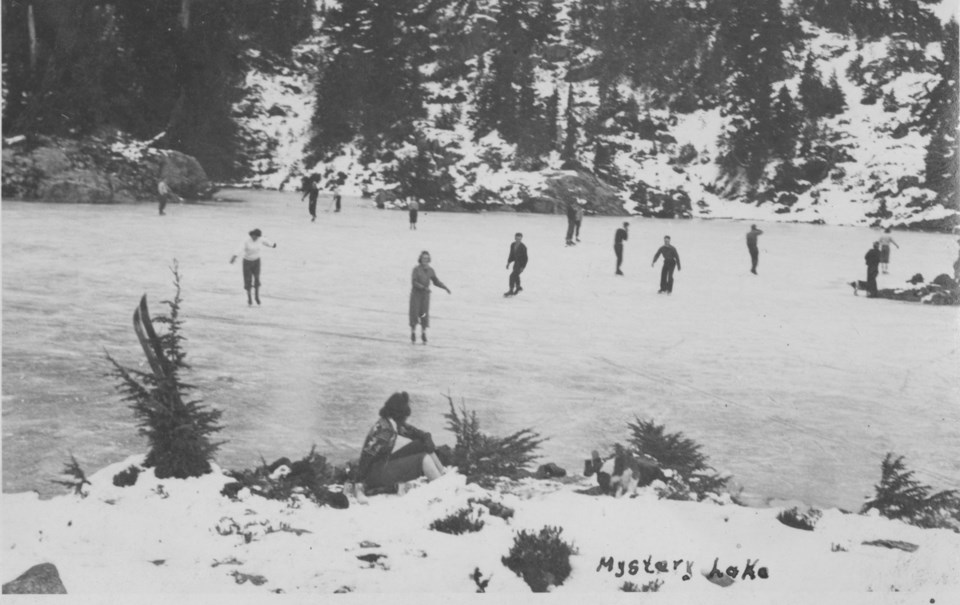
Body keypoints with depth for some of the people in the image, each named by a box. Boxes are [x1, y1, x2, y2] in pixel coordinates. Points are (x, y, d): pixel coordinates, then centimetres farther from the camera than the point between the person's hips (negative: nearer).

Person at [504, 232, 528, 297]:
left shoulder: (523, 247, -23)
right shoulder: (513, 245, -4)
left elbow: (525, 258, -19)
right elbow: (511, 254, 9)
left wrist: (522, 267, -21)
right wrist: (508, 262, 5)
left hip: (521, 264, -8)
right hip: (516, 262, 8)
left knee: (512, 275, -16)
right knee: (516, 276, 25)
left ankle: (511, 291, -6)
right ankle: (518, 287, 50)